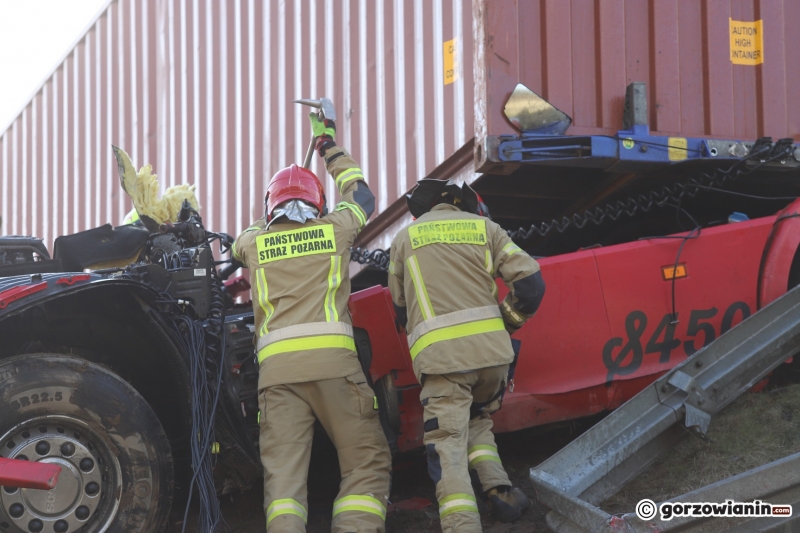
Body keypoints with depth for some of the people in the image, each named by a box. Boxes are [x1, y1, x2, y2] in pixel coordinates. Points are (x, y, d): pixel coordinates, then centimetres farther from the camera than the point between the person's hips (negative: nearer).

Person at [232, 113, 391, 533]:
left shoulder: (254, 242, 18)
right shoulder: (334, 229, 15)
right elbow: (361, 196, 37)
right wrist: (329, 146, 48)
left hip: (275, 365, 2)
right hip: (332, 358, -2)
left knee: (283, 473, -3)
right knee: (367, 464, 2)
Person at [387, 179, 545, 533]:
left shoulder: (405, 237, 17)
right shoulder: (484, 227, 17)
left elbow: (400, 306, 22)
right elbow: (530, 281, 8)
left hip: (439, 354, -2)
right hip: (491, 348, 2)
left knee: (448, 443, -5)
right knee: (477, 419, 25)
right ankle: (498, 487, 4)